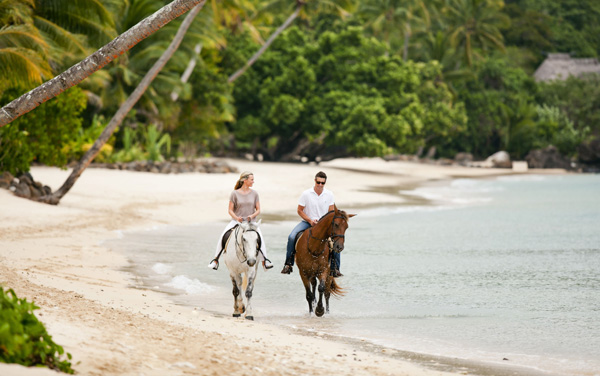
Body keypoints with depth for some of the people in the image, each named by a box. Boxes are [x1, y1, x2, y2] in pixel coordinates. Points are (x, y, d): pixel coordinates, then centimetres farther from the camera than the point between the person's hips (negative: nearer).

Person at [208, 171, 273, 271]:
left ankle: (265, 261, -22)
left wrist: (252, 216, -14)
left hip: (250, 221, 1)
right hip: (236, 221, -1)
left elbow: (258, 210, 7)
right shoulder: (235, 194, 0)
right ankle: (216, 260, -9)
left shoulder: (254, 194, 6)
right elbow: (230, 210, 1)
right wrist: (236, 218, -18)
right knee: (223, 236, -22)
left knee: (260, 236, -26)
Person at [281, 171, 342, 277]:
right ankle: (289, 264, -11)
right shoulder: (306, 194, -10)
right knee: (292, 237, -25)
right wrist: (310, 221, -15)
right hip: (307, 222, -1)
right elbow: (300, 210, -3)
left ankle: (335, 268, -10)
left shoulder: (329, 194, -3)